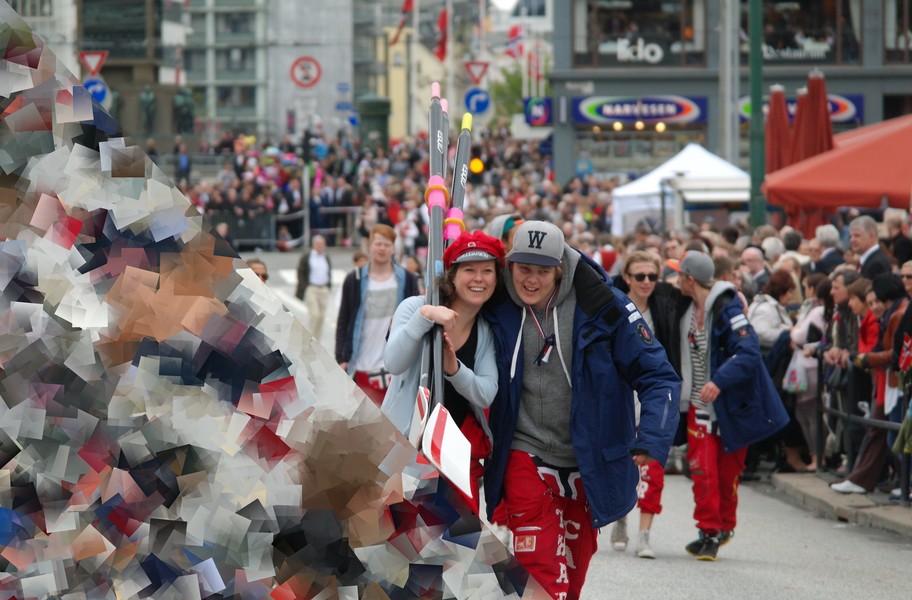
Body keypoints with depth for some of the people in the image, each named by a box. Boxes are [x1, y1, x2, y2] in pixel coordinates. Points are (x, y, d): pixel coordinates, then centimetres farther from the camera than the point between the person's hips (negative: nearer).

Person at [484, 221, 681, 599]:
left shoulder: (601, 306, -13)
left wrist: (652, 438, -24)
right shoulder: (497, 310, -6)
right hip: (525, 455, 0)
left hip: (588, 464, 1)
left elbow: (657, 376, -11)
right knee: (541, 569, -17)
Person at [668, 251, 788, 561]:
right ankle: (711, 532, 2)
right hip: (700, 406, 5)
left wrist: (719, 381, -37)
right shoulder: (688, 309, 6)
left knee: (727, 471, 7)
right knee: (702, 469, -4)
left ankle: (724, 527, 24)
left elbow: (748, 352, -27)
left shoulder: (727, 309, -18)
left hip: (730, 405, -5)